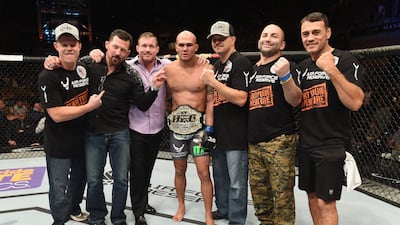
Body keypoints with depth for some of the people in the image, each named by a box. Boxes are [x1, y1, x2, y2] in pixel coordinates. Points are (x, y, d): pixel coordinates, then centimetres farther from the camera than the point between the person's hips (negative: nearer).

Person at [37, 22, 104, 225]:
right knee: (59, 190, 6)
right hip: (58, 145, -6)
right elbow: (57, 115, -26)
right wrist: (89, 106, -21)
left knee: (79, 180, 25)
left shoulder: (84, 69, 0)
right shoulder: (48, 77, -20)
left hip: (83, 139, 6)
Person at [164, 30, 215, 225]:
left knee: (204, 172, -3)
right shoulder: (168, 69, 1)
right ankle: (181, 206, 36)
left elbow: (210, 101, -6)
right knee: (179, 170, 15)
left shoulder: (206, 69, -8)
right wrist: (167, 120, 5)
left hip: (199, 126, -3)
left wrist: (209, 129, -11)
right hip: (176, 126, 3)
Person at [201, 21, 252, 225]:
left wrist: (214, 83, -21)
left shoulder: (241, 62, -11)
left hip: (236, 134, -9)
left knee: (236, 182, 2)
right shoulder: (216, 66, 16)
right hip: (218, 132, 9)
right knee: (219, 176, 21)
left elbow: (240, 99, -23)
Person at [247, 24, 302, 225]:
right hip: (253, 142, 6)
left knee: (282, 192, -3)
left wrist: (285, 76, -24)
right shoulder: (251, 70, 16)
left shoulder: (286, 66, 0)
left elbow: (295, 101, -11)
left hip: (279, 141, -6)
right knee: (258, 191, 13)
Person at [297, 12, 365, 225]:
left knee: (325, 202, -5)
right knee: (312, 196, 15)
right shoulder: (303, 66, 12)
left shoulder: (344, 60, -8)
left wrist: (331, 70, -27)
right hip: (306, 143, 7)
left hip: (332, 144, -6)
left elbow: (355, 102, -21)